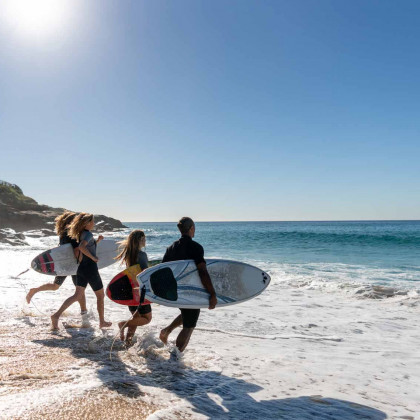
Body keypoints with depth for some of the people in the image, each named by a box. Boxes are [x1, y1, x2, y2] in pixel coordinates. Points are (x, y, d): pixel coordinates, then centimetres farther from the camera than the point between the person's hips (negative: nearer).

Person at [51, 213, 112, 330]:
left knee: (78, 295, 7)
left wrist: (97, 241, 15)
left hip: (81, 268, 8)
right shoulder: (88, 234, -15)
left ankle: (57, 315, -6)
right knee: (100, 295, 8)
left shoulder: (81, 234, 14)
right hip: (90, 268, -8)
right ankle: (102, 322, 18)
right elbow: (81, 247, -32)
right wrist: (93, 258, -22)